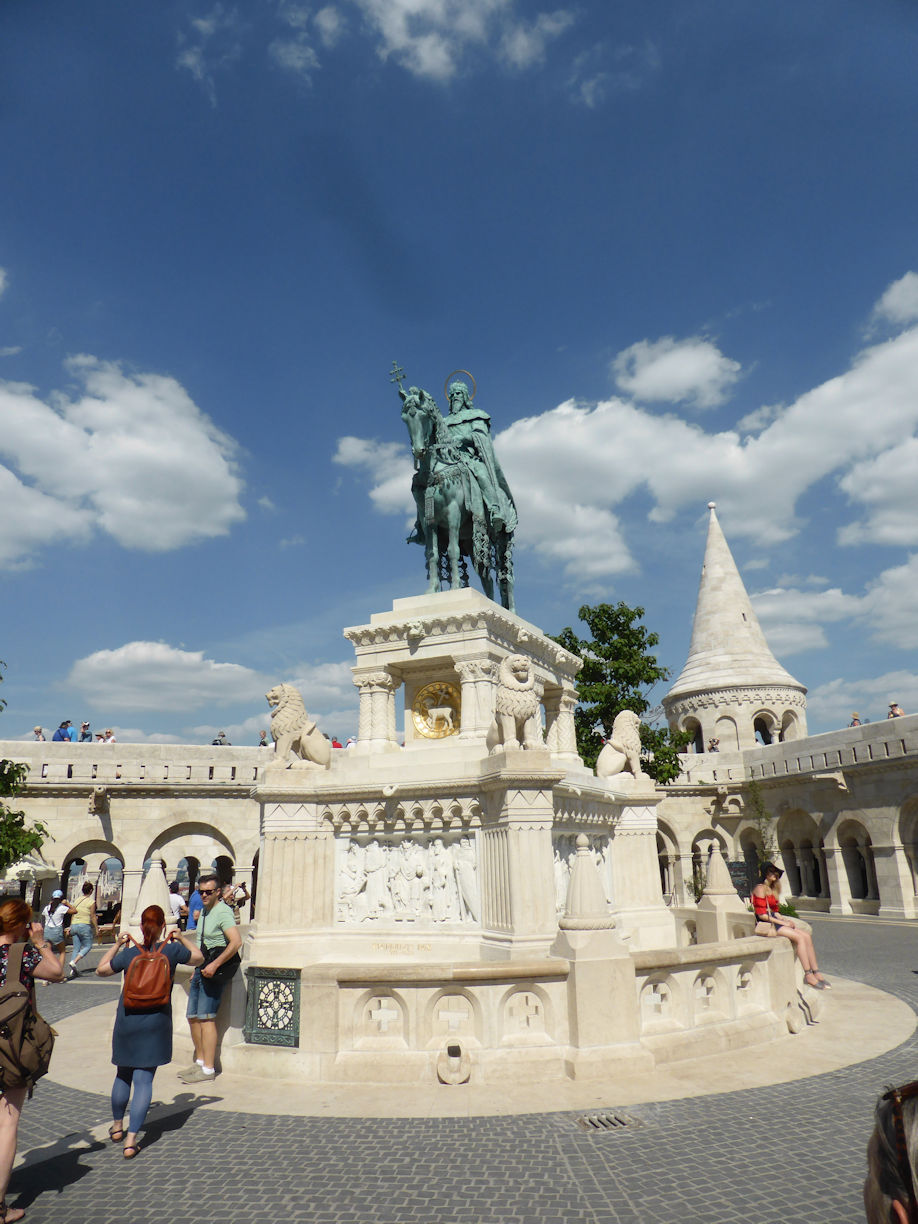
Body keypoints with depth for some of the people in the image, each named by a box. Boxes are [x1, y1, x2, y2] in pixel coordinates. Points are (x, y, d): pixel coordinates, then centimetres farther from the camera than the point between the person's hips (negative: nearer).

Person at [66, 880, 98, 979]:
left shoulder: (78, 900, 10)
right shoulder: (91, 902, -6)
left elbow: (73, 913, 13)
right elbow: (93, 917, -7)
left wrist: (70, 928, 20)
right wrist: (97, 929, -1)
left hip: (74, 925, 6)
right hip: (84, 926, -6)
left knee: (76, 948, 11)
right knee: (87, 946, 7)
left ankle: (73, 971, 5)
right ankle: (74, 961, -12)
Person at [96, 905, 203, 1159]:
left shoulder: (128, 953, -7)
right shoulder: (172, 950, -10)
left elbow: (101, 970, 11)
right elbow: (198, 957, 9)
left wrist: (117, 945, 15)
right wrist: (182, 937, 20)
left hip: (126, 1022, 2)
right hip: (155, 1024, -2)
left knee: (123, 1076, 21)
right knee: (144, 1081, 3)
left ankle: (117, 1127, 38)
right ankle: (131, 1142, 0)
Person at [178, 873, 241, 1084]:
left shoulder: (223, 911, -16)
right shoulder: (205, 911, 14)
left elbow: (236, 942, -28)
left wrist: (214, 965, -28)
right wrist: (197, 969, 21)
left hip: (213, 972, -9)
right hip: (201, 969, 9)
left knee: (206, 1018, -8)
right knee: (193, 1017, 13)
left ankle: (208, 1069, -2)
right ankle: (199, 1061, 25)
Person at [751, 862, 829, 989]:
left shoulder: (772, 889, 19)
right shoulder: (760, 889, -9)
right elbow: (761, 914, -15)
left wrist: (786, 920, 1)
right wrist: (783, 923, -13)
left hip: (774, 922, 9)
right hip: (764, 925, -9)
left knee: (807, 936, -8)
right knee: (799, 937, -21)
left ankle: (816, 972, -9)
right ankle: (808, 975, -17)